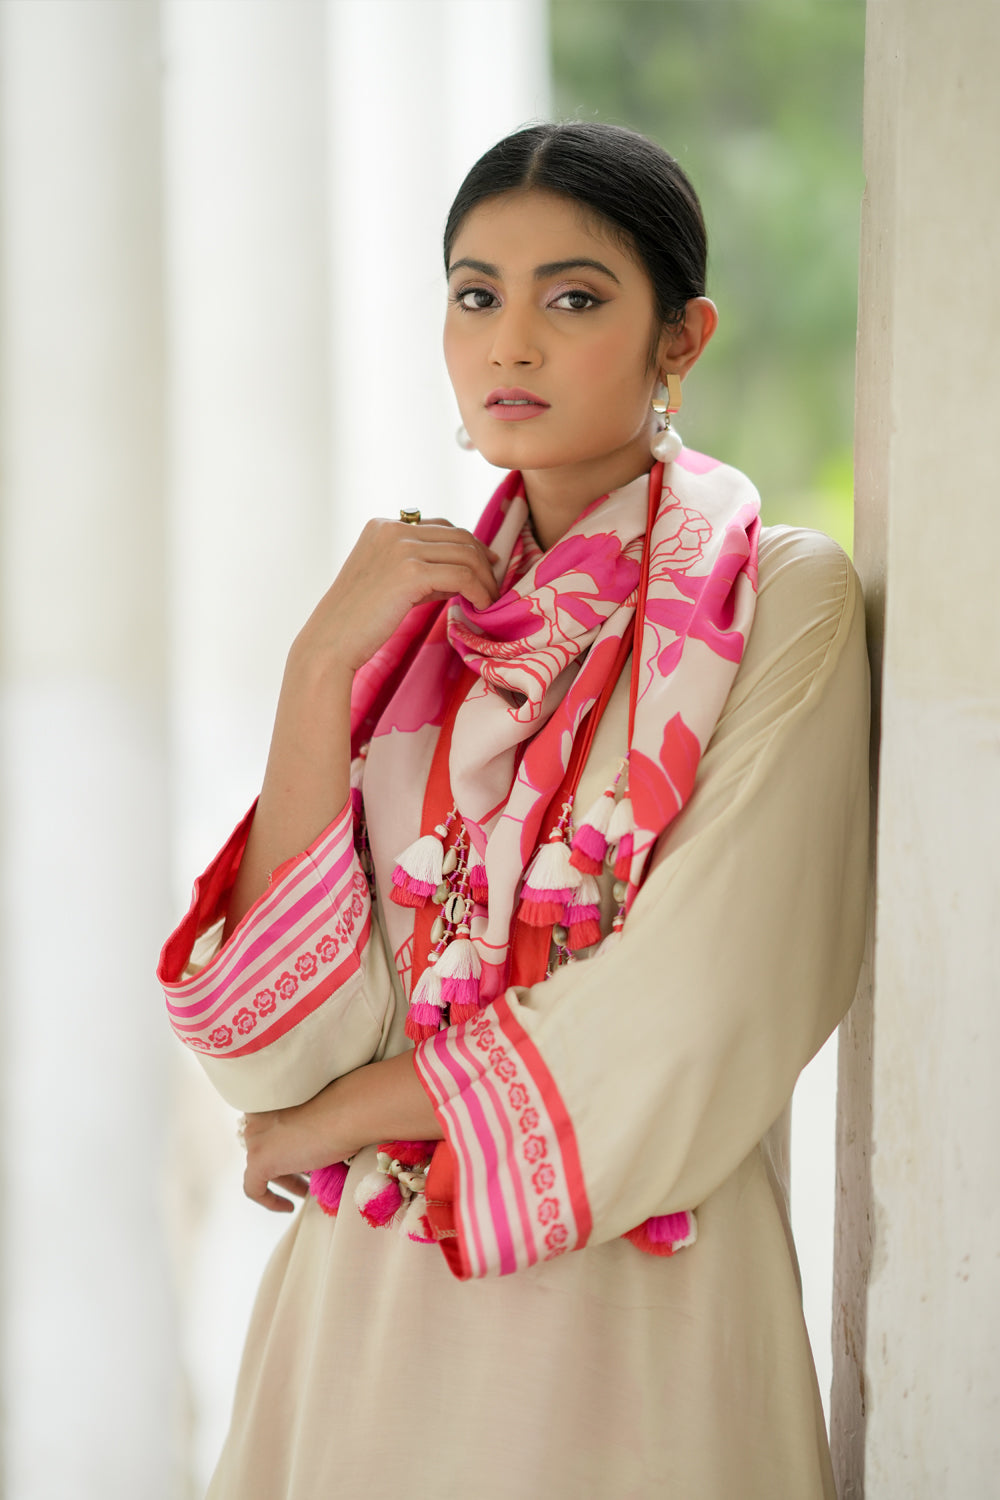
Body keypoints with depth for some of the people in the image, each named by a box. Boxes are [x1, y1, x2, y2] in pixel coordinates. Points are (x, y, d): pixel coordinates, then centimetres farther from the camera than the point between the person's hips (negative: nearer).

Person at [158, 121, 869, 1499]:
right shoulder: (418, 617, 5)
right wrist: (325, 665, -11)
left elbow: (681, 1036, -15)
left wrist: (338, 1117, -5)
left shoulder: (780, 603, -8)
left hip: (626, 1320, -4)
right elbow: (277, 1031, -5)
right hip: (364, 1316, 4)